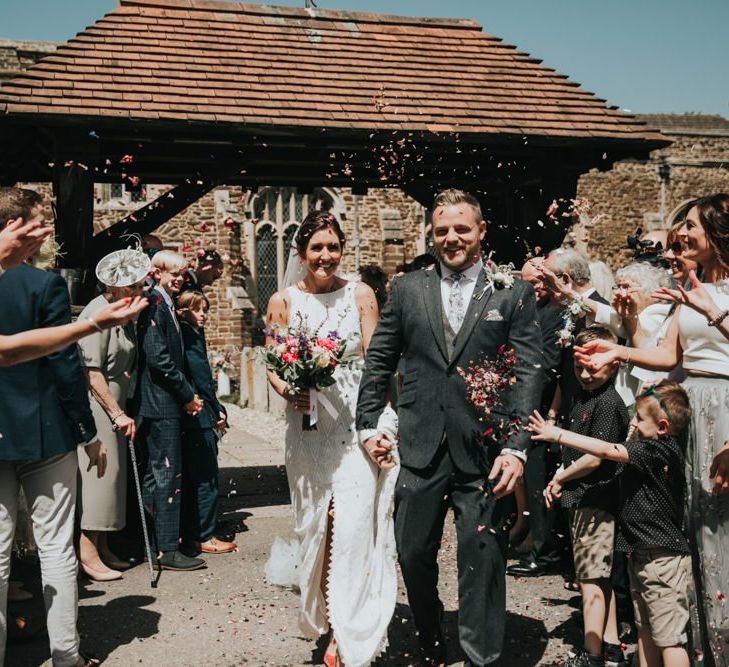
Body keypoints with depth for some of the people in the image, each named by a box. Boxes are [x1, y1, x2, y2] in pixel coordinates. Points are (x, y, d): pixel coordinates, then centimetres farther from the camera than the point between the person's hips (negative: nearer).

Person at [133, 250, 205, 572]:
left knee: (157, 475, 13)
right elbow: (158, 357, -20)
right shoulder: (154, 304, -13)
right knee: (167, 474, -6)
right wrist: (187, 394, -13)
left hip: (167, 403, 10)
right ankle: (168, 551, 0)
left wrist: (186, 394, 12)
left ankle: (156, 546, 21)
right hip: (161, 403, -10)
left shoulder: (166, 304, 17)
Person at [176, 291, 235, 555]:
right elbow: (201, 377, -15)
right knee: (206, 478, -2)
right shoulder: (191, 335, -12)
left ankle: (189, 533, 20)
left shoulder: (187, 334, 15)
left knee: (190, 477, 13)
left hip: (186, 416, 9)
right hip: (199, 416, -9)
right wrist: (218, 410, -5)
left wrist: (214, 411, 5)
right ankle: (204, 536, 4)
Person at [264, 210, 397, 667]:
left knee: (355, 522, -9)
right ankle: (323, 609, 30)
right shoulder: (284, 301, 4)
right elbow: (273, 367, 5)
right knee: (315, 522, 9)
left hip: (356, 420, -1)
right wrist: (289, 391, -17)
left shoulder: (360, 295, 1)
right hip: (308, 423, 2)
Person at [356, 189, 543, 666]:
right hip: (420, 449, 3)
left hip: (485, 452, -3)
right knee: (413, 554, 13)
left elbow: (529, 373, -5)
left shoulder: (515, 294, 1)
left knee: (483, 562, 1)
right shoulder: (407, 289, 8)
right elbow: (379, 361, 13)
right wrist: (368, 424, 6)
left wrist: (517, 446, -14)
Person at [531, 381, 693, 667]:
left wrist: (558, 435, -23)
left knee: (669, 637, -5)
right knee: (645, 631, 15)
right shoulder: (658, 447, 9)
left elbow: (608, 451, -25)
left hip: (662, 557, -10)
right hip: (643, 554, 10)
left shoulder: (661, 449, -18)